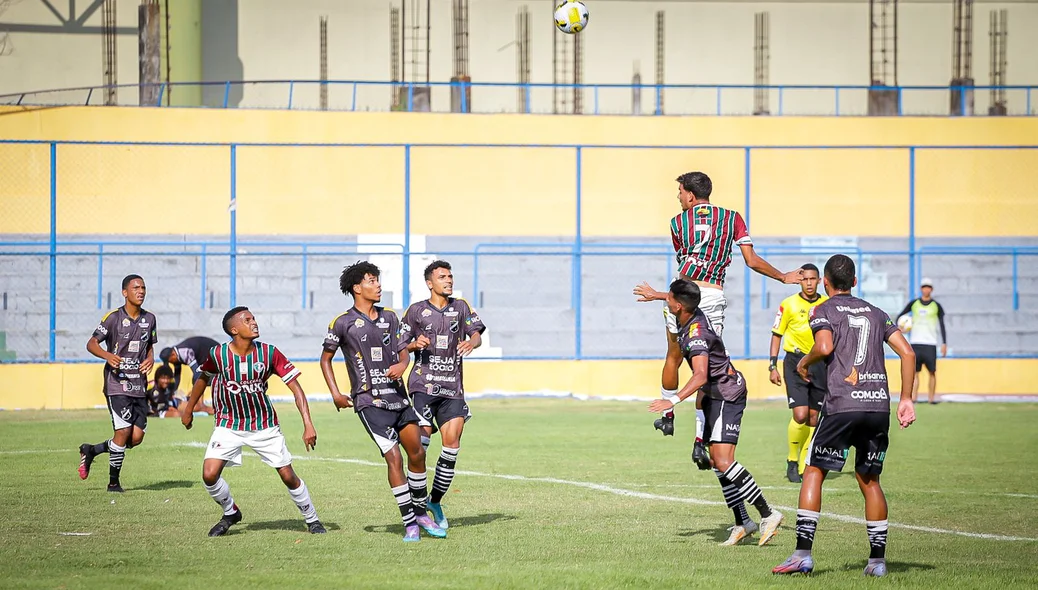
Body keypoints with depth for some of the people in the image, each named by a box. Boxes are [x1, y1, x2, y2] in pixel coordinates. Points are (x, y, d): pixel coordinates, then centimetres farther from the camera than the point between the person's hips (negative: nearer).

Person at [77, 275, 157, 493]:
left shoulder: (149, 319, 11)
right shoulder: (114, 317, -6)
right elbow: (91, 344, -6)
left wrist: (150, 360, 1)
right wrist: (108, 356, -26)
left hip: (139, 385, 6)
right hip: (117, 383, -6)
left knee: (136, 437, -1)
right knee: (123, 431, -14)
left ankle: (91, 450, 22)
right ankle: (113, 481, 1)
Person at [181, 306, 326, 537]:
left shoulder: (269, 353, -16)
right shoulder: (218, 354, -15)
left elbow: (295, 388, -15)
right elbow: (203, 378, 8)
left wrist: (308, 424, -25)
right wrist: (188, 409, 17)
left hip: (264, 425, 0)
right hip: (228, 424, 0)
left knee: (288, 476, 0)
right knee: (209, 475, -15)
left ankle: (312, 519, 22)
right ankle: (230, 513, 14)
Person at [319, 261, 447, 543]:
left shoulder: (389, 317, 11)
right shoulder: (343, 323, -3)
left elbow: (403, 351, 20)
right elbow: (326, 358, 8)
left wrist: (402, 365, -4)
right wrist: (336, 394, 0)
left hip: (398, 396, 5)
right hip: (369, 401, -5)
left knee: (417, 453, 4)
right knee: (394, 458, -12)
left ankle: (421, 513, 23)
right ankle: (410, 524, -6)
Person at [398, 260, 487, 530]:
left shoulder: (461, 307, 13)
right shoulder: (416, 311, 7)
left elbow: (476, 333, 1)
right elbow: (399, 347, 9)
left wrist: (472, 342, -22)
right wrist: (414, 345, -12)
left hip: (452, 387, 3)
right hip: (424, 383, -3)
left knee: (452, 444, -3)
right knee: (422, 434, -19)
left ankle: (435, 502, 12)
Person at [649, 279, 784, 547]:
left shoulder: (696, 333, -27)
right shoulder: (692, 314, 0)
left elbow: (700, 375, -40)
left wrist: (673, 401, -48)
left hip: (727, 394, -10)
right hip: (714, 394, 10)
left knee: (723, 461, -19)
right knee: (716, 460, 8)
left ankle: (768, 514, -13)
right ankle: (743, 523, 12)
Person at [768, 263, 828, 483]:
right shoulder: (789, 304, -3)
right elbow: (777, 334, 4)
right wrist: (773, 366, -2)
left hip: (820, 364, 3)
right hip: (795, 362, -3)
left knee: (813, 418, 5)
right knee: (800, 415, -14)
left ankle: (804, 467, 14)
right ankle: (792, 460, 5)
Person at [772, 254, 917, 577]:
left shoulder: (823, 311, 5)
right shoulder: (875, 313, 20)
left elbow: (825, 346, -15)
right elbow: (907, 352, 11)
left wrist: (804, 362, 5)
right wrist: (906, 399, 14)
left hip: (842, 405, -4)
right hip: (879, 405, 4)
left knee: (813, 473, 4)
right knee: (869, 480, 15)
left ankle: (803, 553, -5)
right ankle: (877, 559, 10)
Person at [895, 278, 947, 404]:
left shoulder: (936, 306, 7)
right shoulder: (913, 304, 9)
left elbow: (942, 326, 7)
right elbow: (900, 316, 16)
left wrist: (944, 343, 0)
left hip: (930, 343, -1)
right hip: (915, 343, 1)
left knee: (932, 372, -5)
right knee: (914, 371, -4)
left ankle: (932, 398, -2)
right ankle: (913, 398, -5)